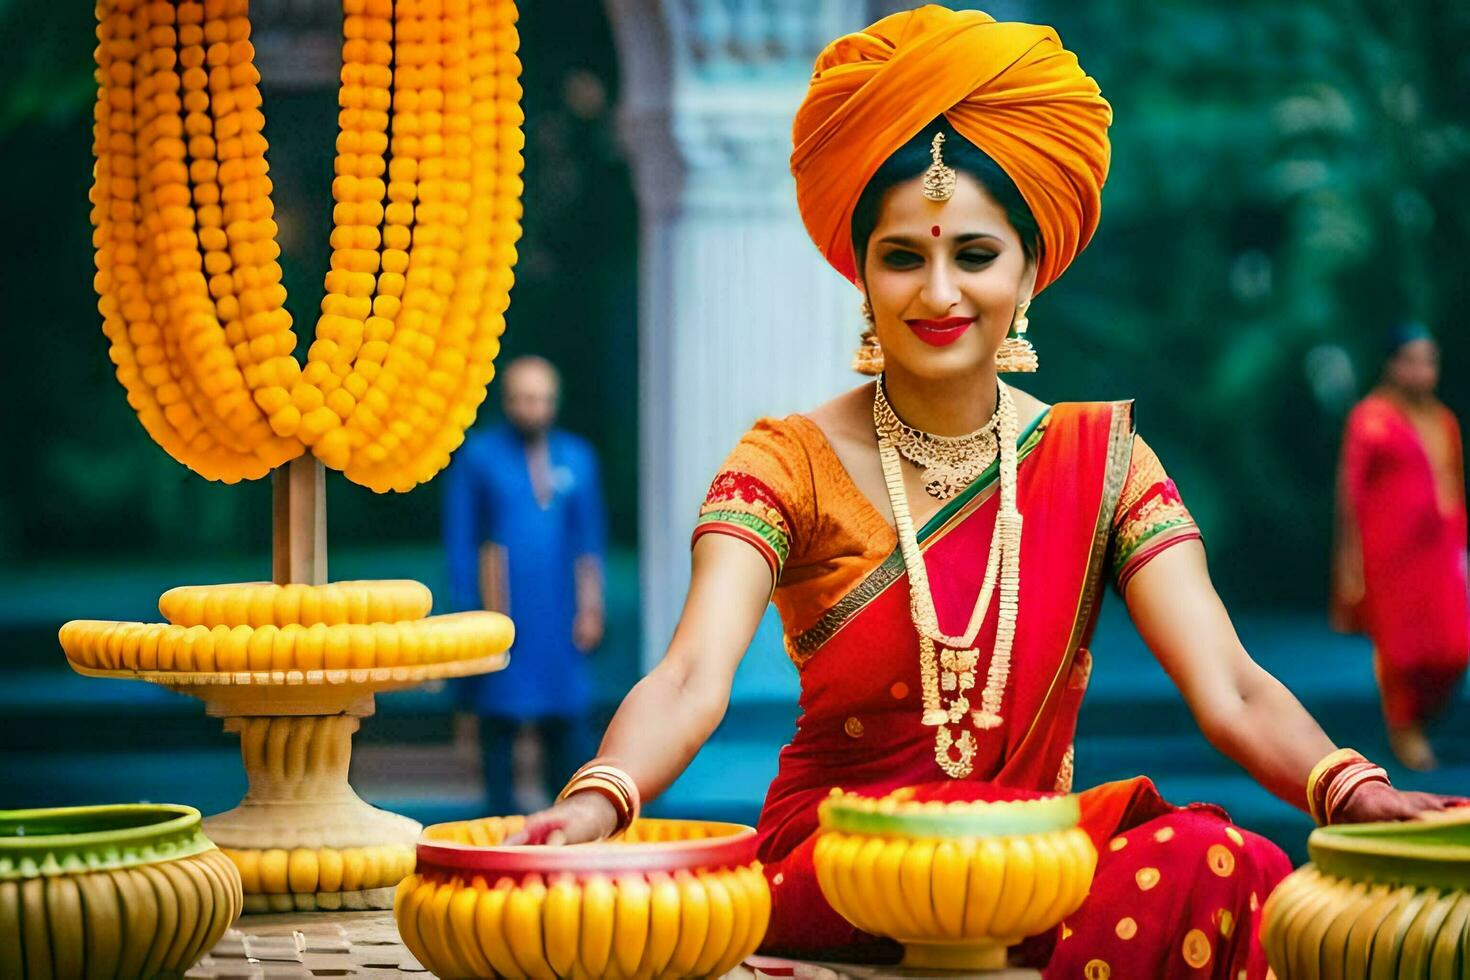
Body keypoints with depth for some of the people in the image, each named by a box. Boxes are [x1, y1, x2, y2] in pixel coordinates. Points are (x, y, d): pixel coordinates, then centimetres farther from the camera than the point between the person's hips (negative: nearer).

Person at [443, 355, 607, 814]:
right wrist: (468, 612, -5)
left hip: (559, 615, 2)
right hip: (501, 615, -2)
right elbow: (459, 540, 0)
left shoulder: (577, 458, 9)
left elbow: (589, 539, 12)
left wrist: (590, 607, 5)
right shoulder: (478, 457, 1)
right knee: (500, 720, 1)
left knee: (567, 725, 2)